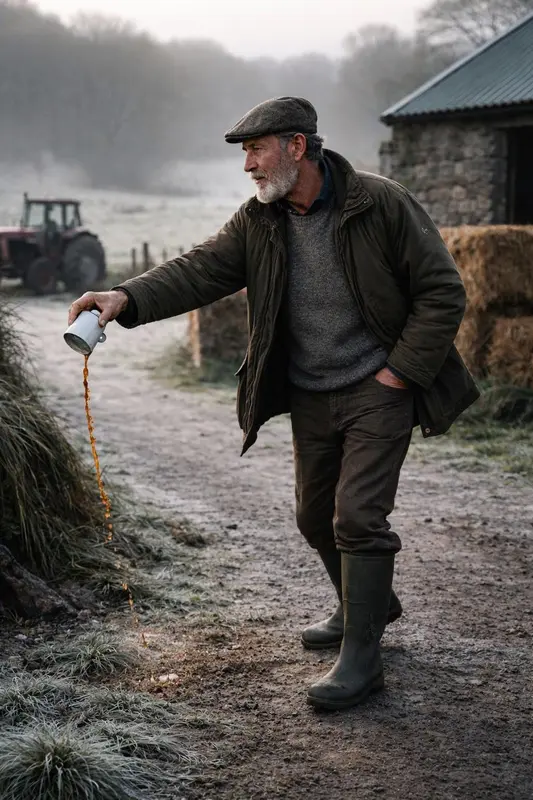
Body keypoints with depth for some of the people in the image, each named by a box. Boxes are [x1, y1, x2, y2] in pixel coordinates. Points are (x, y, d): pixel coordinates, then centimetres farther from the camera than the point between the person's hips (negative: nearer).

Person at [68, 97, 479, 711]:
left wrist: (399, 372, -14)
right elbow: (201, 269, -12)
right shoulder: (258, 221, -1)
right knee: (316, 515, 16)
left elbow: (442, 293, -11)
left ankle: (361, 660, 0)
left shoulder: (382, 206, -15)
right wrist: (129, 298, -29)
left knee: (357, 515, -11)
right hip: (310, 398, 6)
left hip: (378, 391, -6)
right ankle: (367, 605, 41)